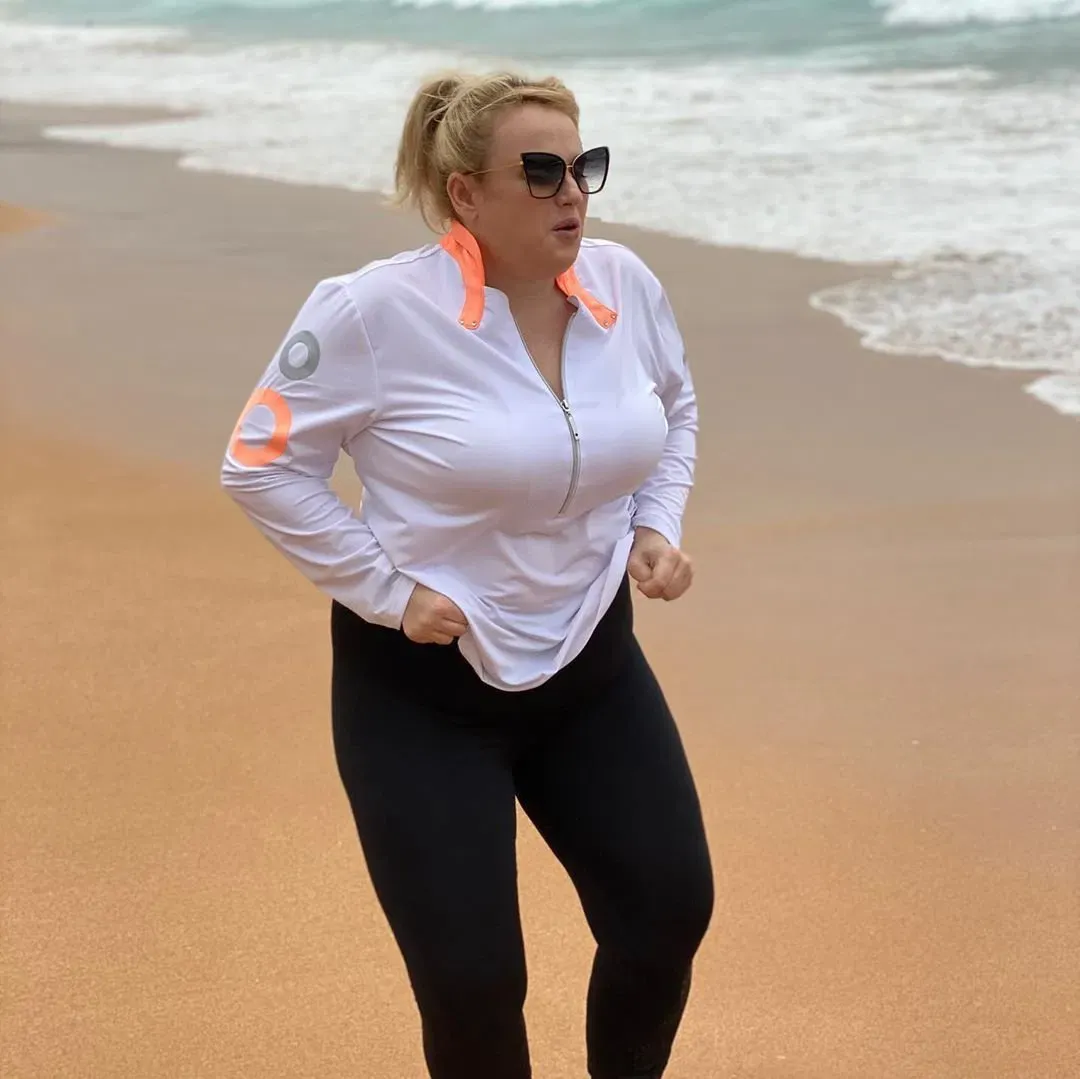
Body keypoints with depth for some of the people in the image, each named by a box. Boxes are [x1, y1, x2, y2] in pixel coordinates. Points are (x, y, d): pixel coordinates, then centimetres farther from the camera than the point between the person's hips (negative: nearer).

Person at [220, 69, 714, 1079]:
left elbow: (675, 409, 17)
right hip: (424, 684, -5)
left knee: (671, 912, 7)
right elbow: (262, 464, -11)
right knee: (472, 982, -2)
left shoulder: (625, 285, -4)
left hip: (590, 662, 5)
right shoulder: (378, 310, -20)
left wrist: (657, 525, 2)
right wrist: (384, 591, -14)